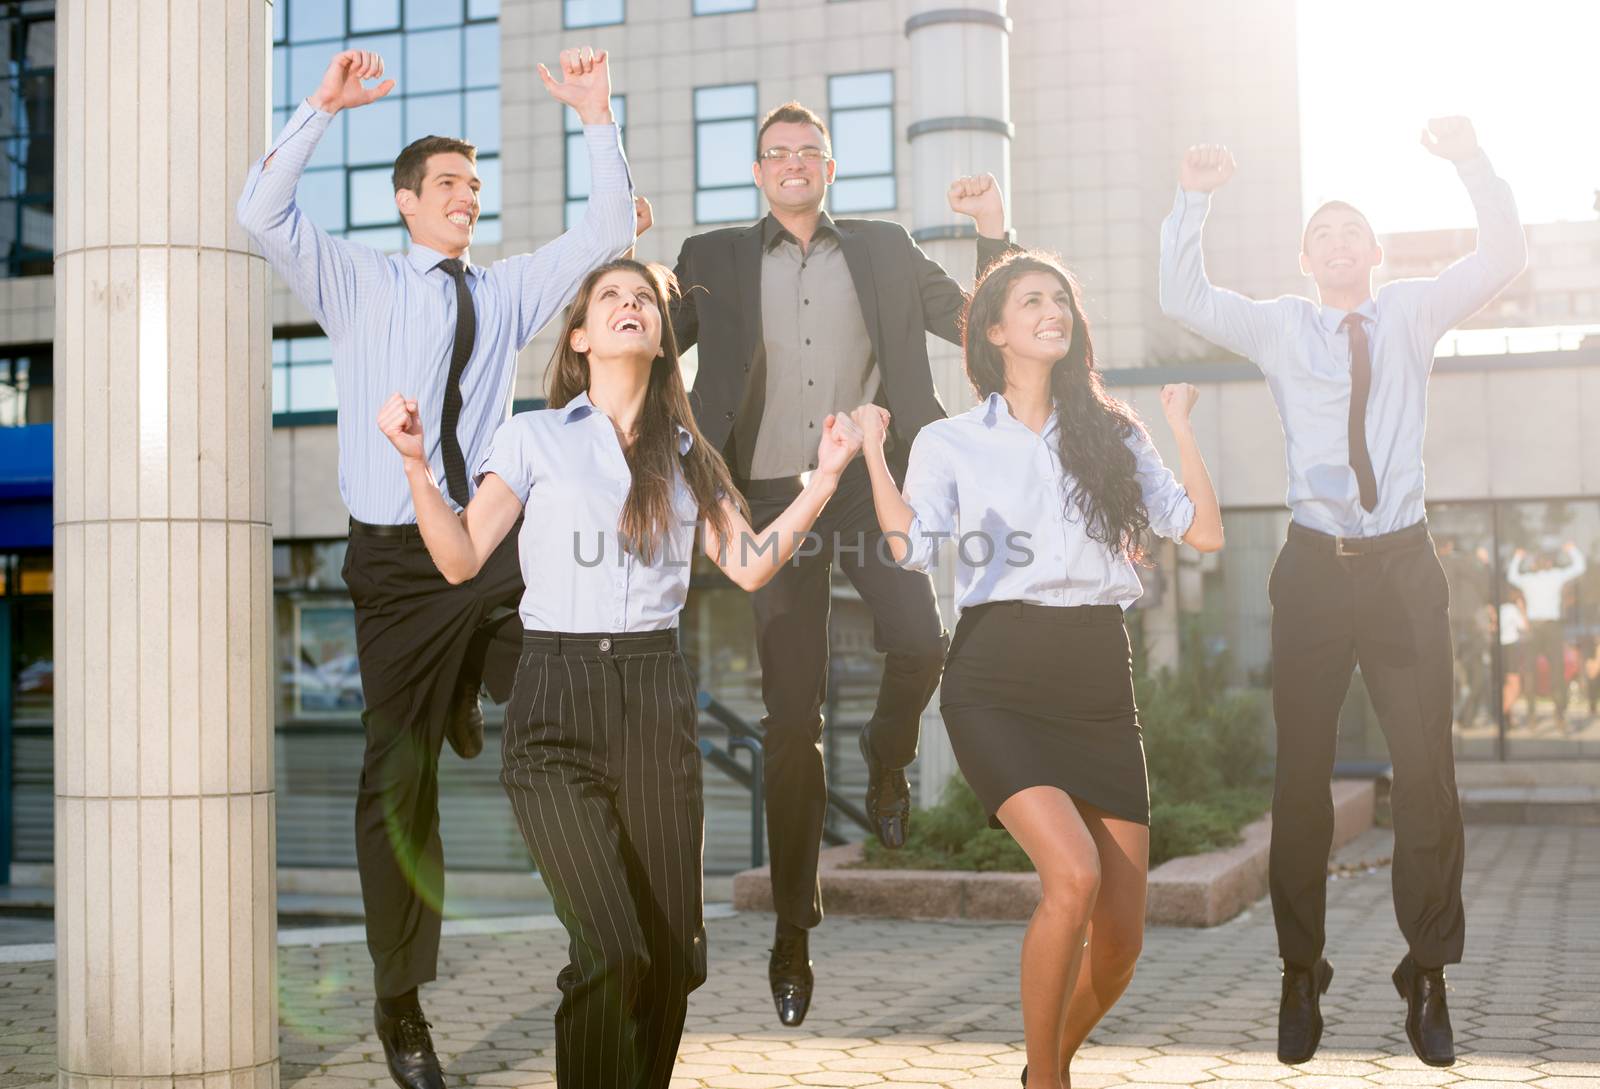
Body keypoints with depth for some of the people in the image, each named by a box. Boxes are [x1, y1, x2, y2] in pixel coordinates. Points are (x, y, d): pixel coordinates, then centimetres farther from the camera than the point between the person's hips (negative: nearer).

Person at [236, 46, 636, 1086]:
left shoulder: (506, 292, 14)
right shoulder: (357, 280, 7)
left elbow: (607, 233, 10)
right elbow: (262, 213, -5)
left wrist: (597, 120, -1)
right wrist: (322, 109, -13)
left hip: (495, 546, 3)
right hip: (398, 557, -3)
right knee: (399, 782, 1)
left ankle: (468, 689, 10)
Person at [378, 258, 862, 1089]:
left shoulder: (686, 456, 17)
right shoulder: (533, 436, 8)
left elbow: (750, 565, 8)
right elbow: (462, 559, 1)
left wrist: (826, 473, 4)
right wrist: (416, 463, -11)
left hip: (655, 698, 3)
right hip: (557, 696, -3)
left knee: (671, 953, -1)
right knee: (612, 950, -16)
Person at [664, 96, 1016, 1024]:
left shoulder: (883, 250, 13)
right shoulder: (714, 259, 11)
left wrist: (995, 235, 0)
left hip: (871, 482, 0)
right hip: (776, 494, 0)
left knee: (921, 643, -26)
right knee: (792, 719, 0)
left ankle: (888, 756, 12)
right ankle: (794, 932, 11)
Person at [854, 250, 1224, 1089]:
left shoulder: (1111, 432, 14)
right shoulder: (949, 442, 7)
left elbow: (1203, 531, 5)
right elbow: (910, 549, -9)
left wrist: (1182, 425, 7)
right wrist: (872, 449, -12)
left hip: (1098, 681, 4)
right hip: (998, 682, -3)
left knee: (1120, 939, 1)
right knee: (1073, 875, -25)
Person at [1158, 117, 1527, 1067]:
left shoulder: (1413, 314, 8)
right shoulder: (1279, 327, 7)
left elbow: (1504, 259, -3)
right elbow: (1184, 300, -4)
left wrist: (1471, 163, -15)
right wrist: (1194, 201, -14)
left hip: (1404, 563, 0)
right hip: (1317, 564, 0)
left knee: (1428, 773, 1)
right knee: (1302, 775, 3)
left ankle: (1429, 978, 13)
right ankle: (1302, 976, 13)